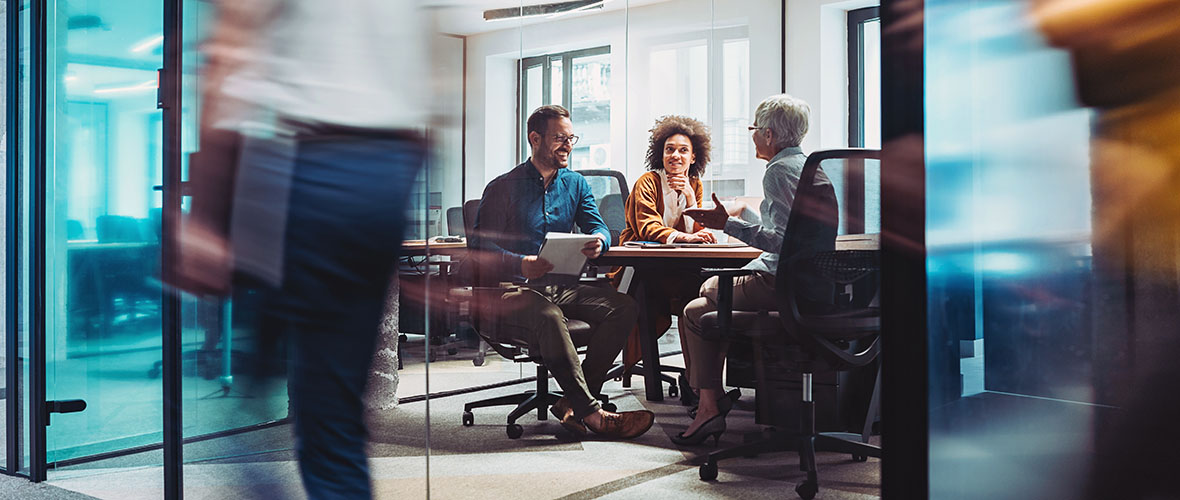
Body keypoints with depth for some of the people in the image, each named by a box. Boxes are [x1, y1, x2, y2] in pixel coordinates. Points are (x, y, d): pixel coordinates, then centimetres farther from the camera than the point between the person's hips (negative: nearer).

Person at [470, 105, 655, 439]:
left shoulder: (576, 184, 16)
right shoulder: (504, 188, -1)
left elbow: (598, 227, 8)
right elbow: (479, 245, -8)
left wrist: (599, 241, -19)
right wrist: (521, 264, -27)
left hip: (562, 286, 6)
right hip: (513, 289, -5)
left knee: (624, 307, -19)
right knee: (549, 317, -39)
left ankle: (573, 403, -20)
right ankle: (592, 413, -34)